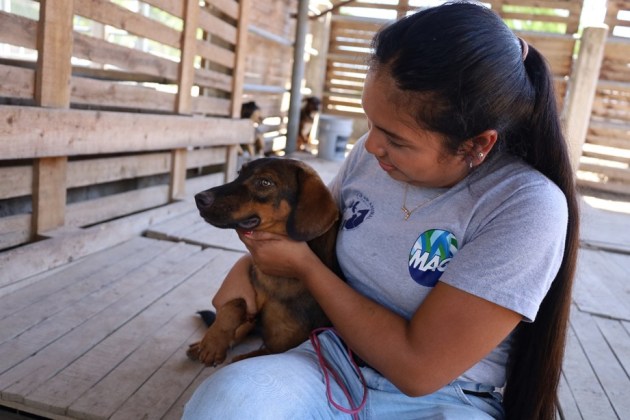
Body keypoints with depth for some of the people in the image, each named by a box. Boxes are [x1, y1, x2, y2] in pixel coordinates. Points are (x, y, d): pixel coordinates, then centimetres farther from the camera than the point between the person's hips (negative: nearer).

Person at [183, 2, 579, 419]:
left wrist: (304, 266, -15)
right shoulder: (372, 153, -5)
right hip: (335, 366, 3)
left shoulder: (528, 207, -21)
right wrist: (250, 264, -3)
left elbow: (416, 367, -22)